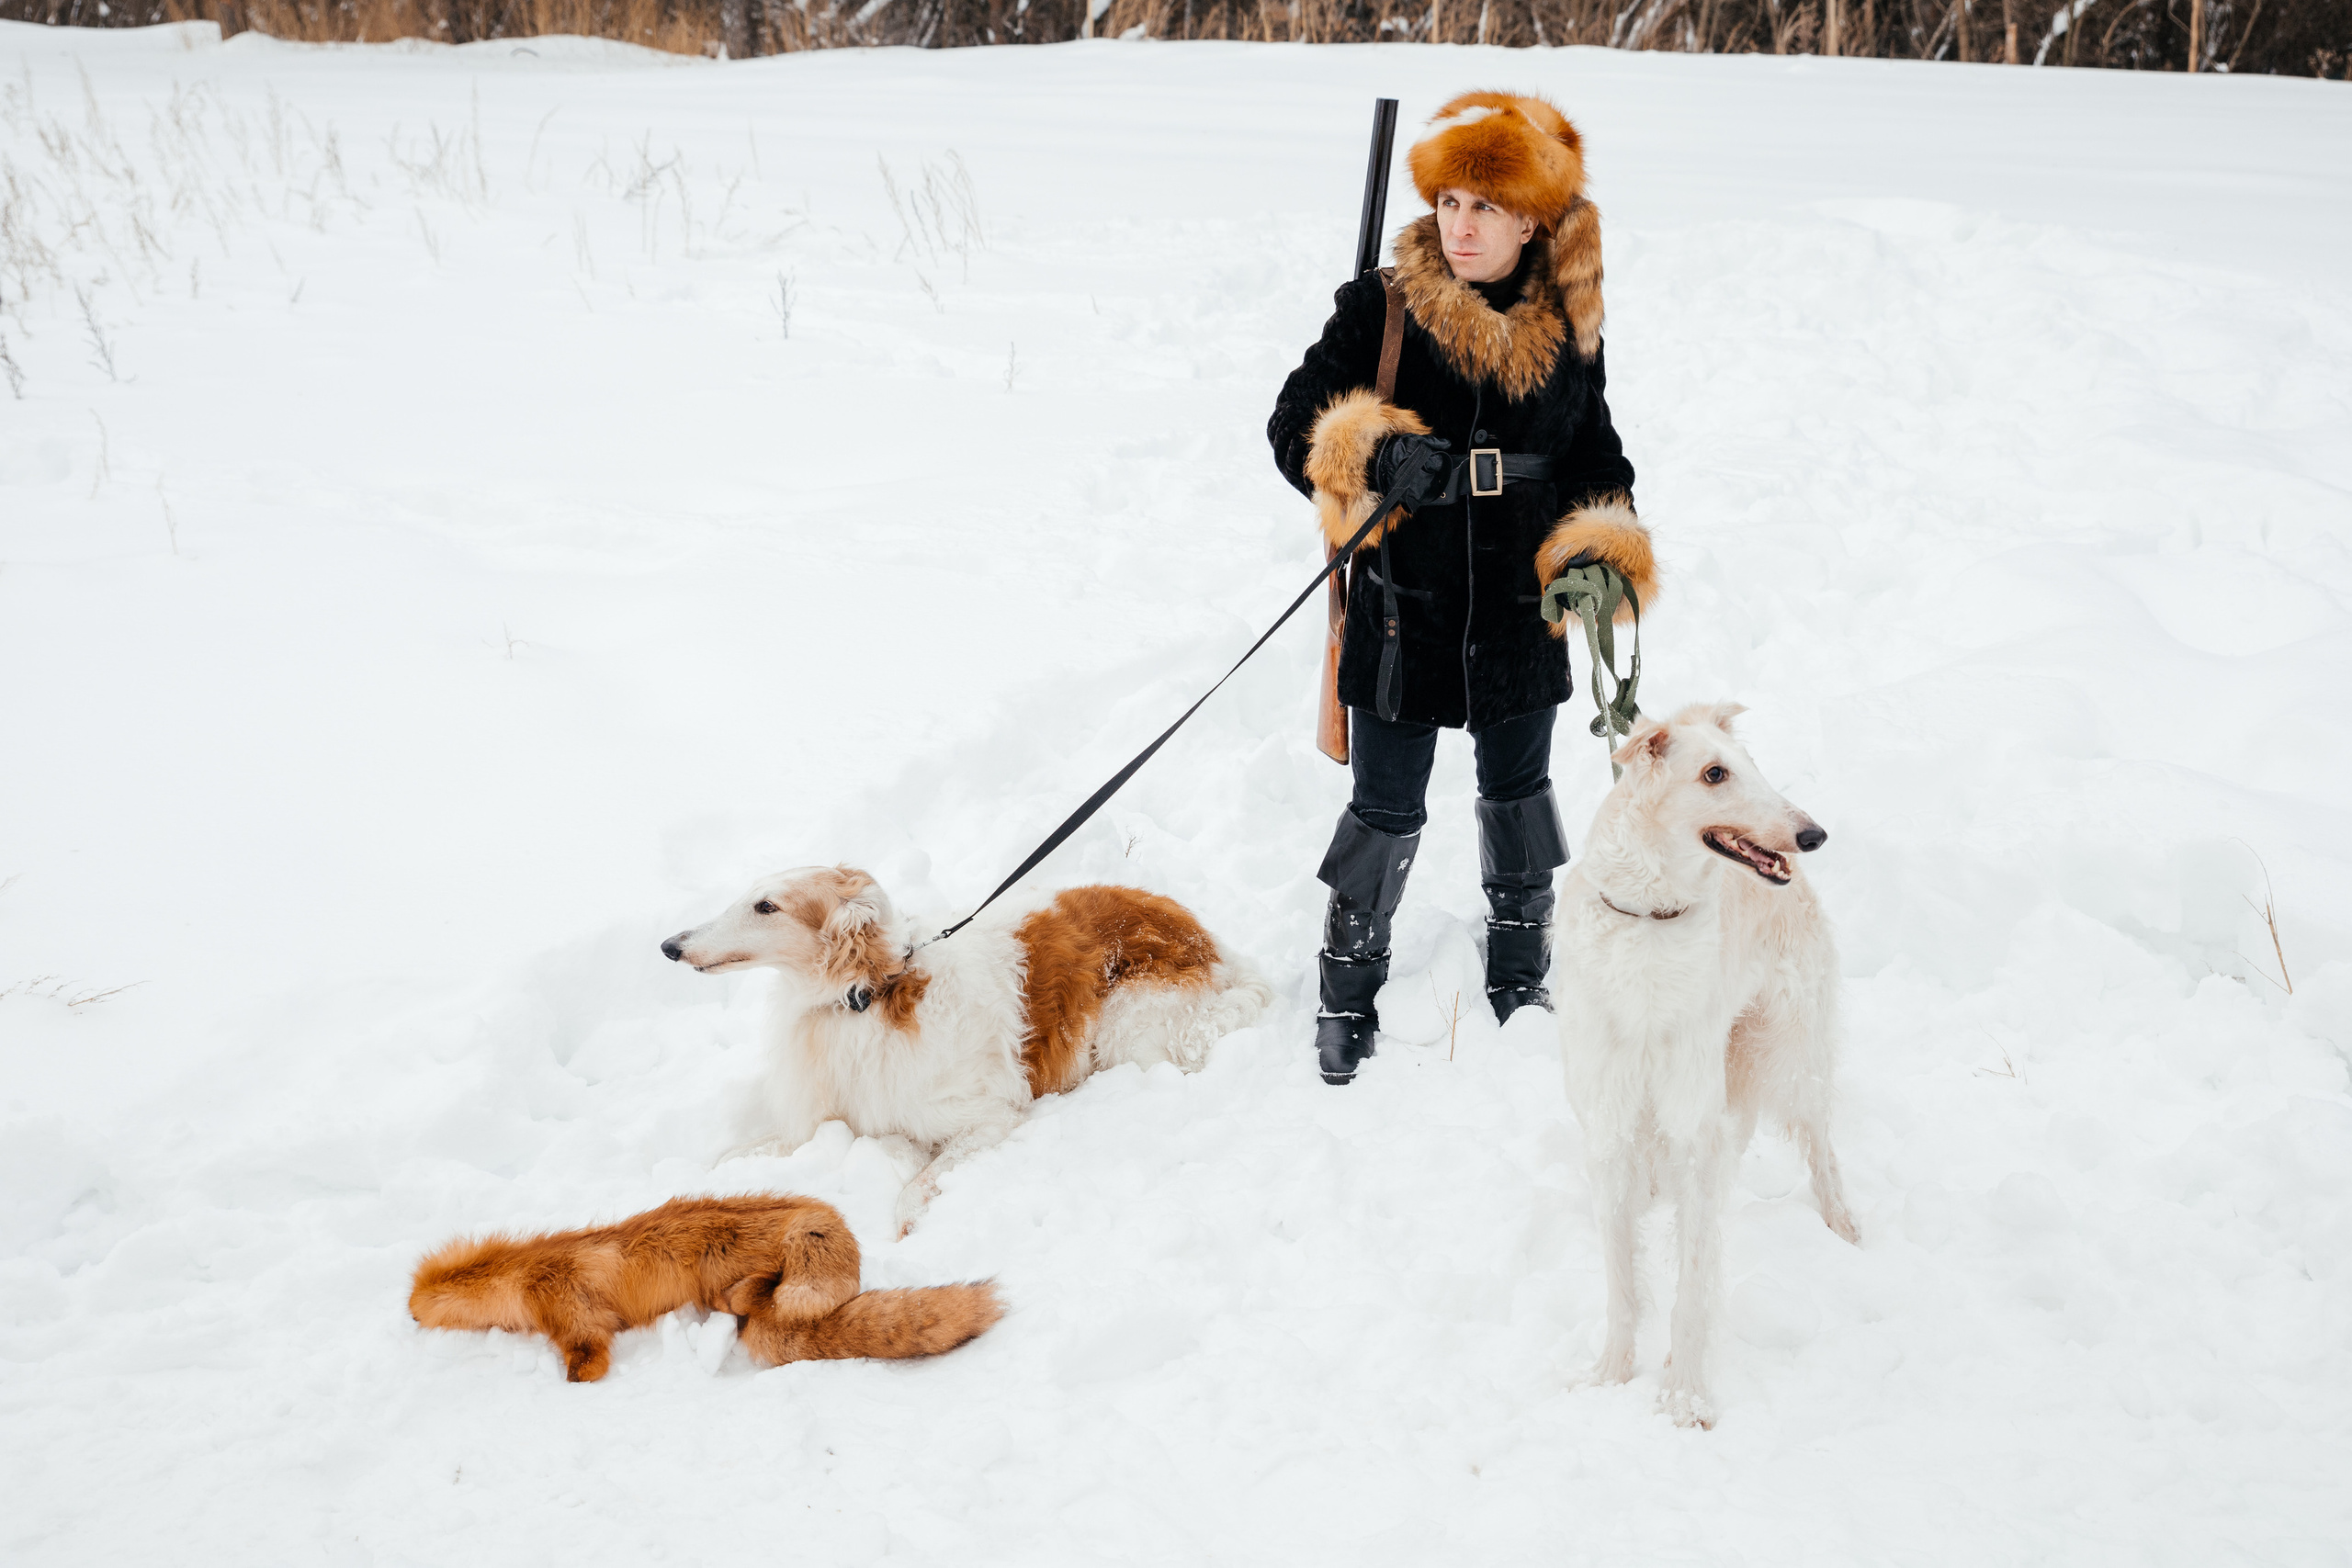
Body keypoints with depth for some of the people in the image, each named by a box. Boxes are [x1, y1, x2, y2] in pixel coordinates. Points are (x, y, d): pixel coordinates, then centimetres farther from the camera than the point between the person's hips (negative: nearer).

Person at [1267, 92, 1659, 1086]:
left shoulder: (1568, 332, 1)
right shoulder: (1379, 310, -8)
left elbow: (1594, 460, 12)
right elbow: (1294, 426, -9)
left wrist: (1603, 549, -6)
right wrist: (1373, 454, -28)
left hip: (1520, 616, 3)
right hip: (1404, 611, -3)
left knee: (1518, 793, 18)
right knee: (1387, 810, 4)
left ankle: (1520, 978, 39)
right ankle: (1347, 998, 25)